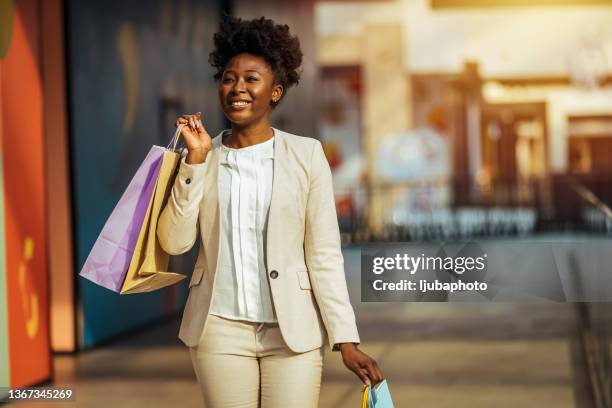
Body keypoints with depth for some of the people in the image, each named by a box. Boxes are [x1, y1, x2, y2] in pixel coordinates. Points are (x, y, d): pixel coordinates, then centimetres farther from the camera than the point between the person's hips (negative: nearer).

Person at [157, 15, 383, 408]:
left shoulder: (306, 155, -1)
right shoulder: (201, 158, 5)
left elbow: (324, 254, -3)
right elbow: (175, 241, -4)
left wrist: (346, 340, -8)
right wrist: (196, 160, -9)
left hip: (293, 331, -1)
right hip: (221, 331, 2)